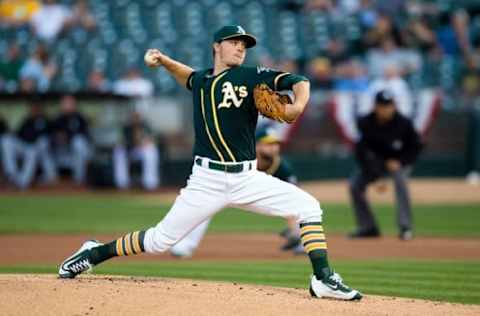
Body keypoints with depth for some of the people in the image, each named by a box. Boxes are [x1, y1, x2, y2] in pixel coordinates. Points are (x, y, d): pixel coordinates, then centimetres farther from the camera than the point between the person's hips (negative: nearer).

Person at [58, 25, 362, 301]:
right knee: (160, 240, 0)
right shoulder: (201, 80, 10)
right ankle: (94, 253, 19)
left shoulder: (252, 77, 0)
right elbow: (189, 76, 36)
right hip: (207, 180, 0)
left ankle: (323, 279, -13)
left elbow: (299, 82, -10)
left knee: (308, 207, -16)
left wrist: (297, 106, -29)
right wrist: (163, 60, 20)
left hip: (247, 178, 0)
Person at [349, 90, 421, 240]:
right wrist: (374, 176, -29)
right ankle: (368, 227, 4)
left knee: (399, 179, -33)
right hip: (376, 160, 3)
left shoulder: (403, 123, -23)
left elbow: (415, 146, -9)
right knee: (355, 184, -11)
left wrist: (400, 161, -21)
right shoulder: (365, 123, -21)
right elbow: (361, 152, -21)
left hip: (399, 162, -3)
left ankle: (405, 227, -32)